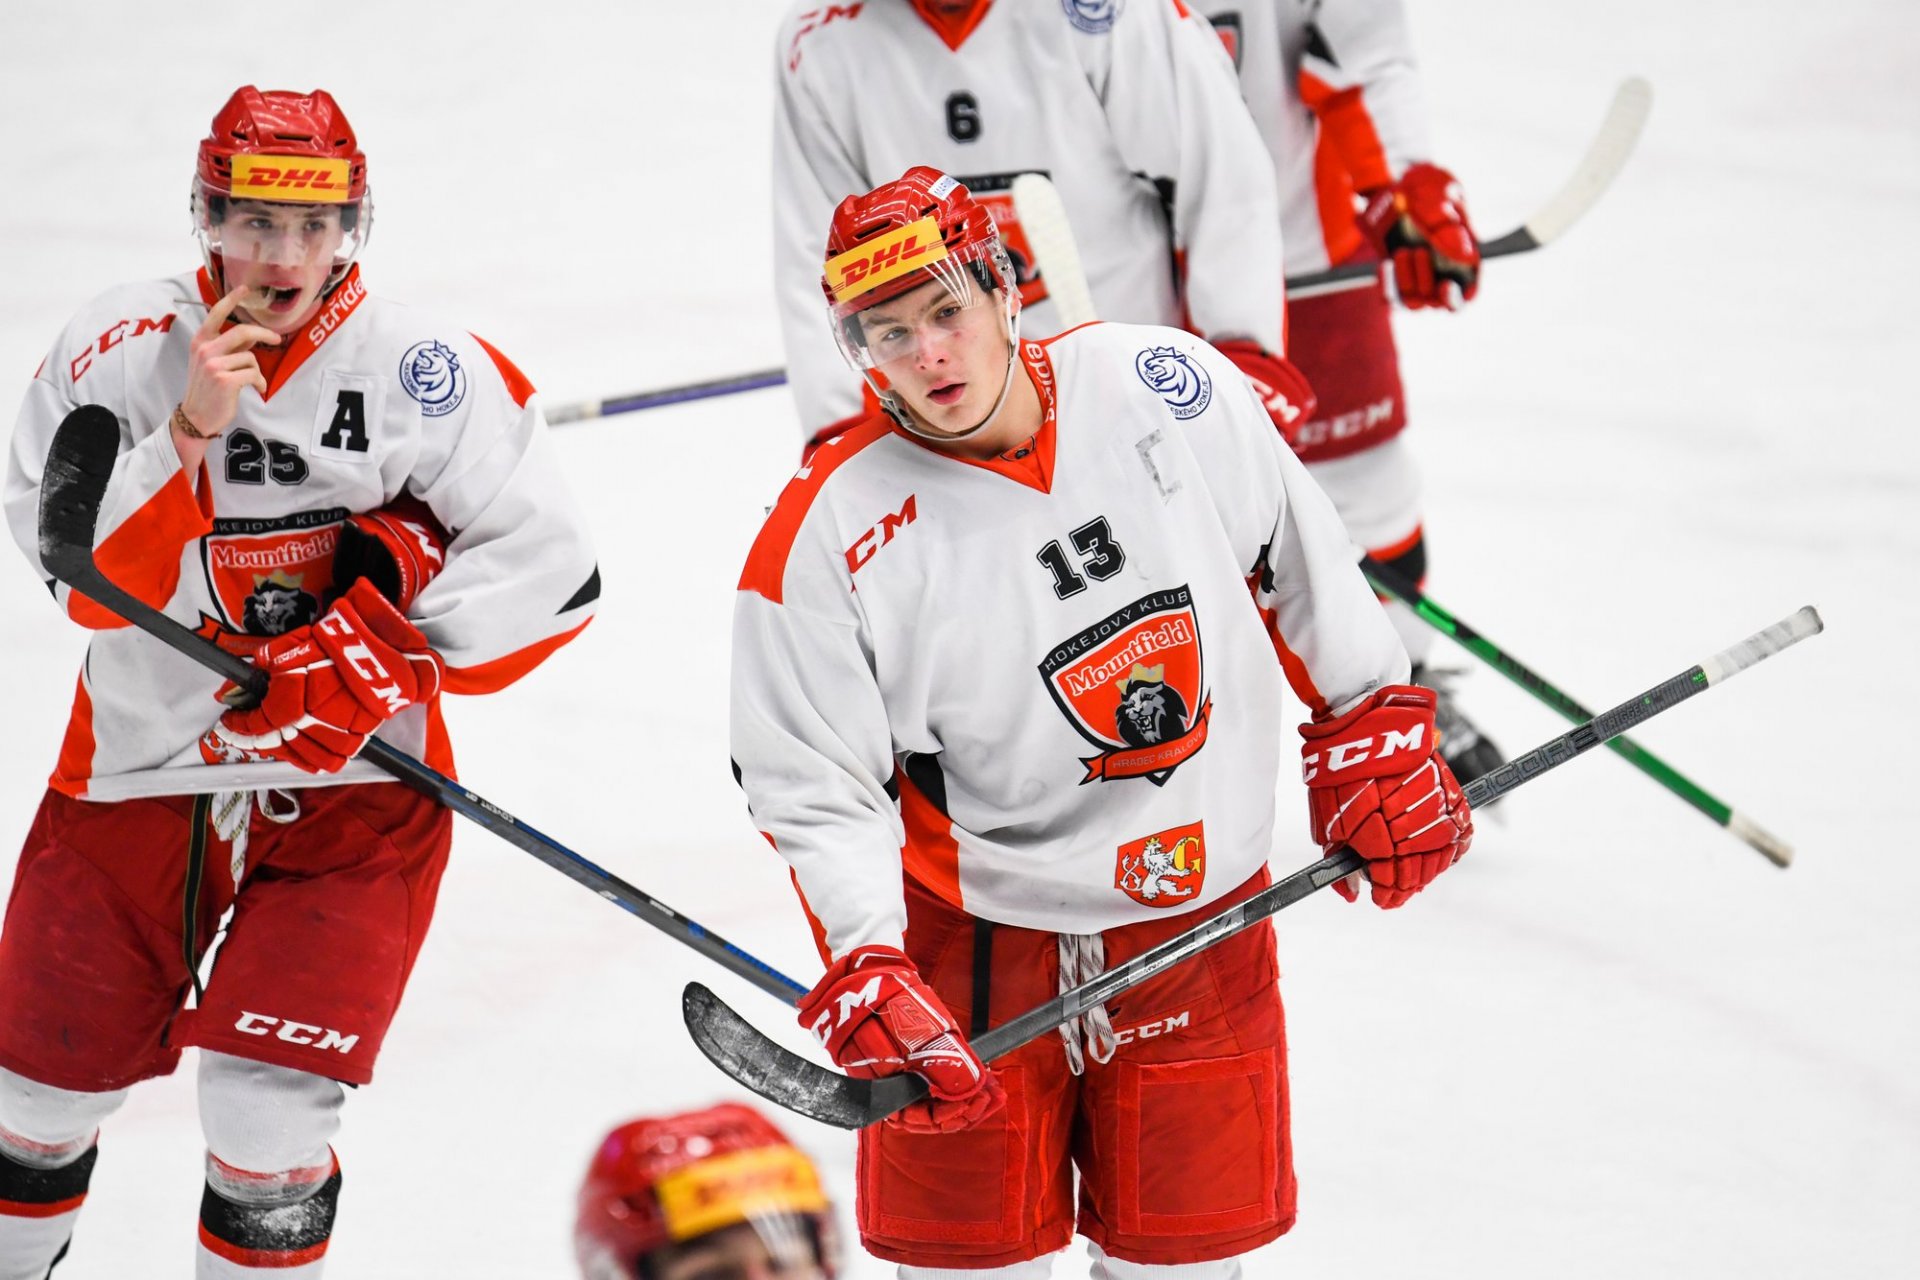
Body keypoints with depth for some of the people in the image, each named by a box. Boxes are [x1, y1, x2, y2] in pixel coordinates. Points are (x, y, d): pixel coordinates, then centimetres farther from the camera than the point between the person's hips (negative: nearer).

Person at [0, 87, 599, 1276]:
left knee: (268, 1103, -12)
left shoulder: (424, 369, -13)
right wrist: (191, 434, -25)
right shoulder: (118, 349, -8)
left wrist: (387, 653, -23)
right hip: (141, 764, 3)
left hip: (350, 784, -2)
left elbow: (552, 570, -13)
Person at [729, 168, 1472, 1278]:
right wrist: (862, 976, -23)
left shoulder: (1167, 387, -9)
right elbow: (815, 793, -13)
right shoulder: (827, 540, -17)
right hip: (976, 942, -2)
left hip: (1198, 914, 2)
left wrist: (1375, 735, 8)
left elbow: (1301, 557, 6)